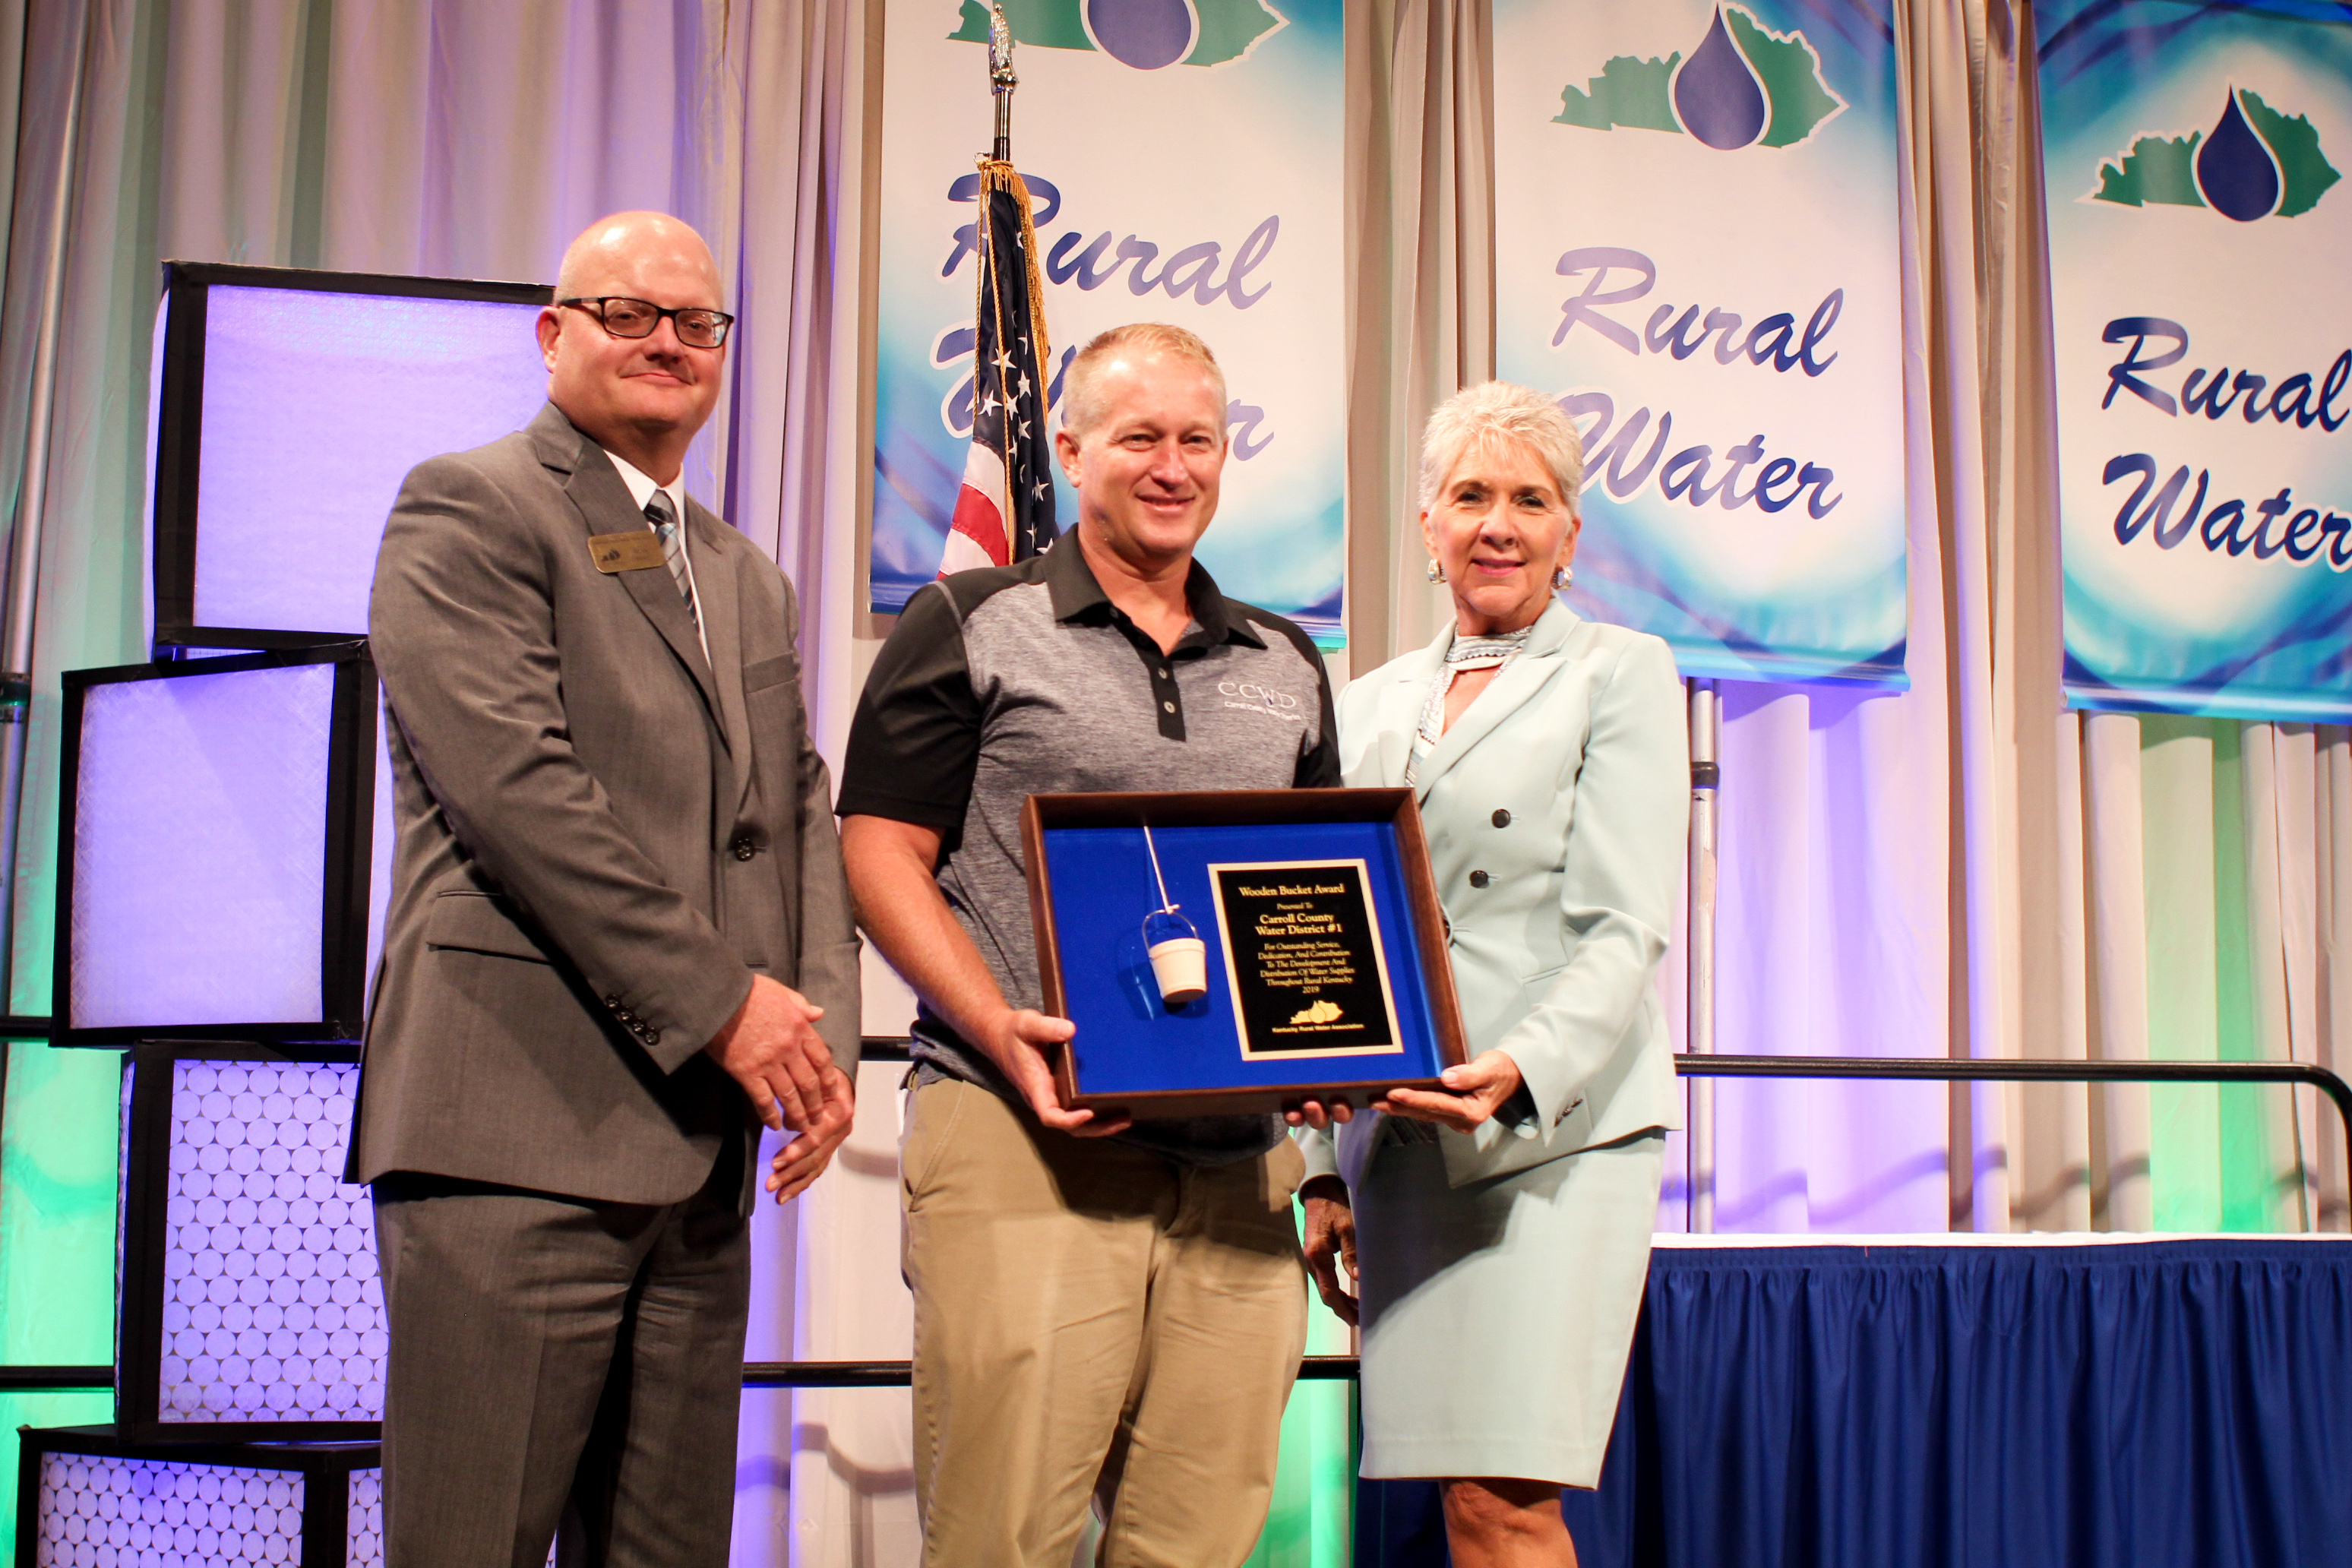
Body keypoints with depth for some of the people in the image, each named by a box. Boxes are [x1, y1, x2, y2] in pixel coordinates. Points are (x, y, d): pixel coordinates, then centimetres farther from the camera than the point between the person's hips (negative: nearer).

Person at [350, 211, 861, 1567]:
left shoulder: (751, 580, 24)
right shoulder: (469, 508, 0)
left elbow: (804, 821, 20)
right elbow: (517, 787, -12)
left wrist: (825, 1034, 1)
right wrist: (720, 1004, -12)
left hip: (704, 1143, 7)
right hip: (521, 1128, -7)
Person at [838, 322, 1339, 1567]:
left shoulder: (1285, 668, 20)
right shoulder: (969, 628, 5)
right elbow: (880, 855, -1)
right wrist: (999, 1026, -16)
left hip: (1235, 1161, 5)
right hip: (1024, 1134, -4)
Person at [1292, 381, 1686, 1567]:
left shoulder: (1618, 674, 4)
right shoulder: (1374, 705, 18)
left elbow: (1625, 930, -7)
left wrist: (1521, 1072, -24)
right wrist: (1327, 1172, 13)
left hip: (1556, 1125, -5)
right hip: (1396, 1134, 5)